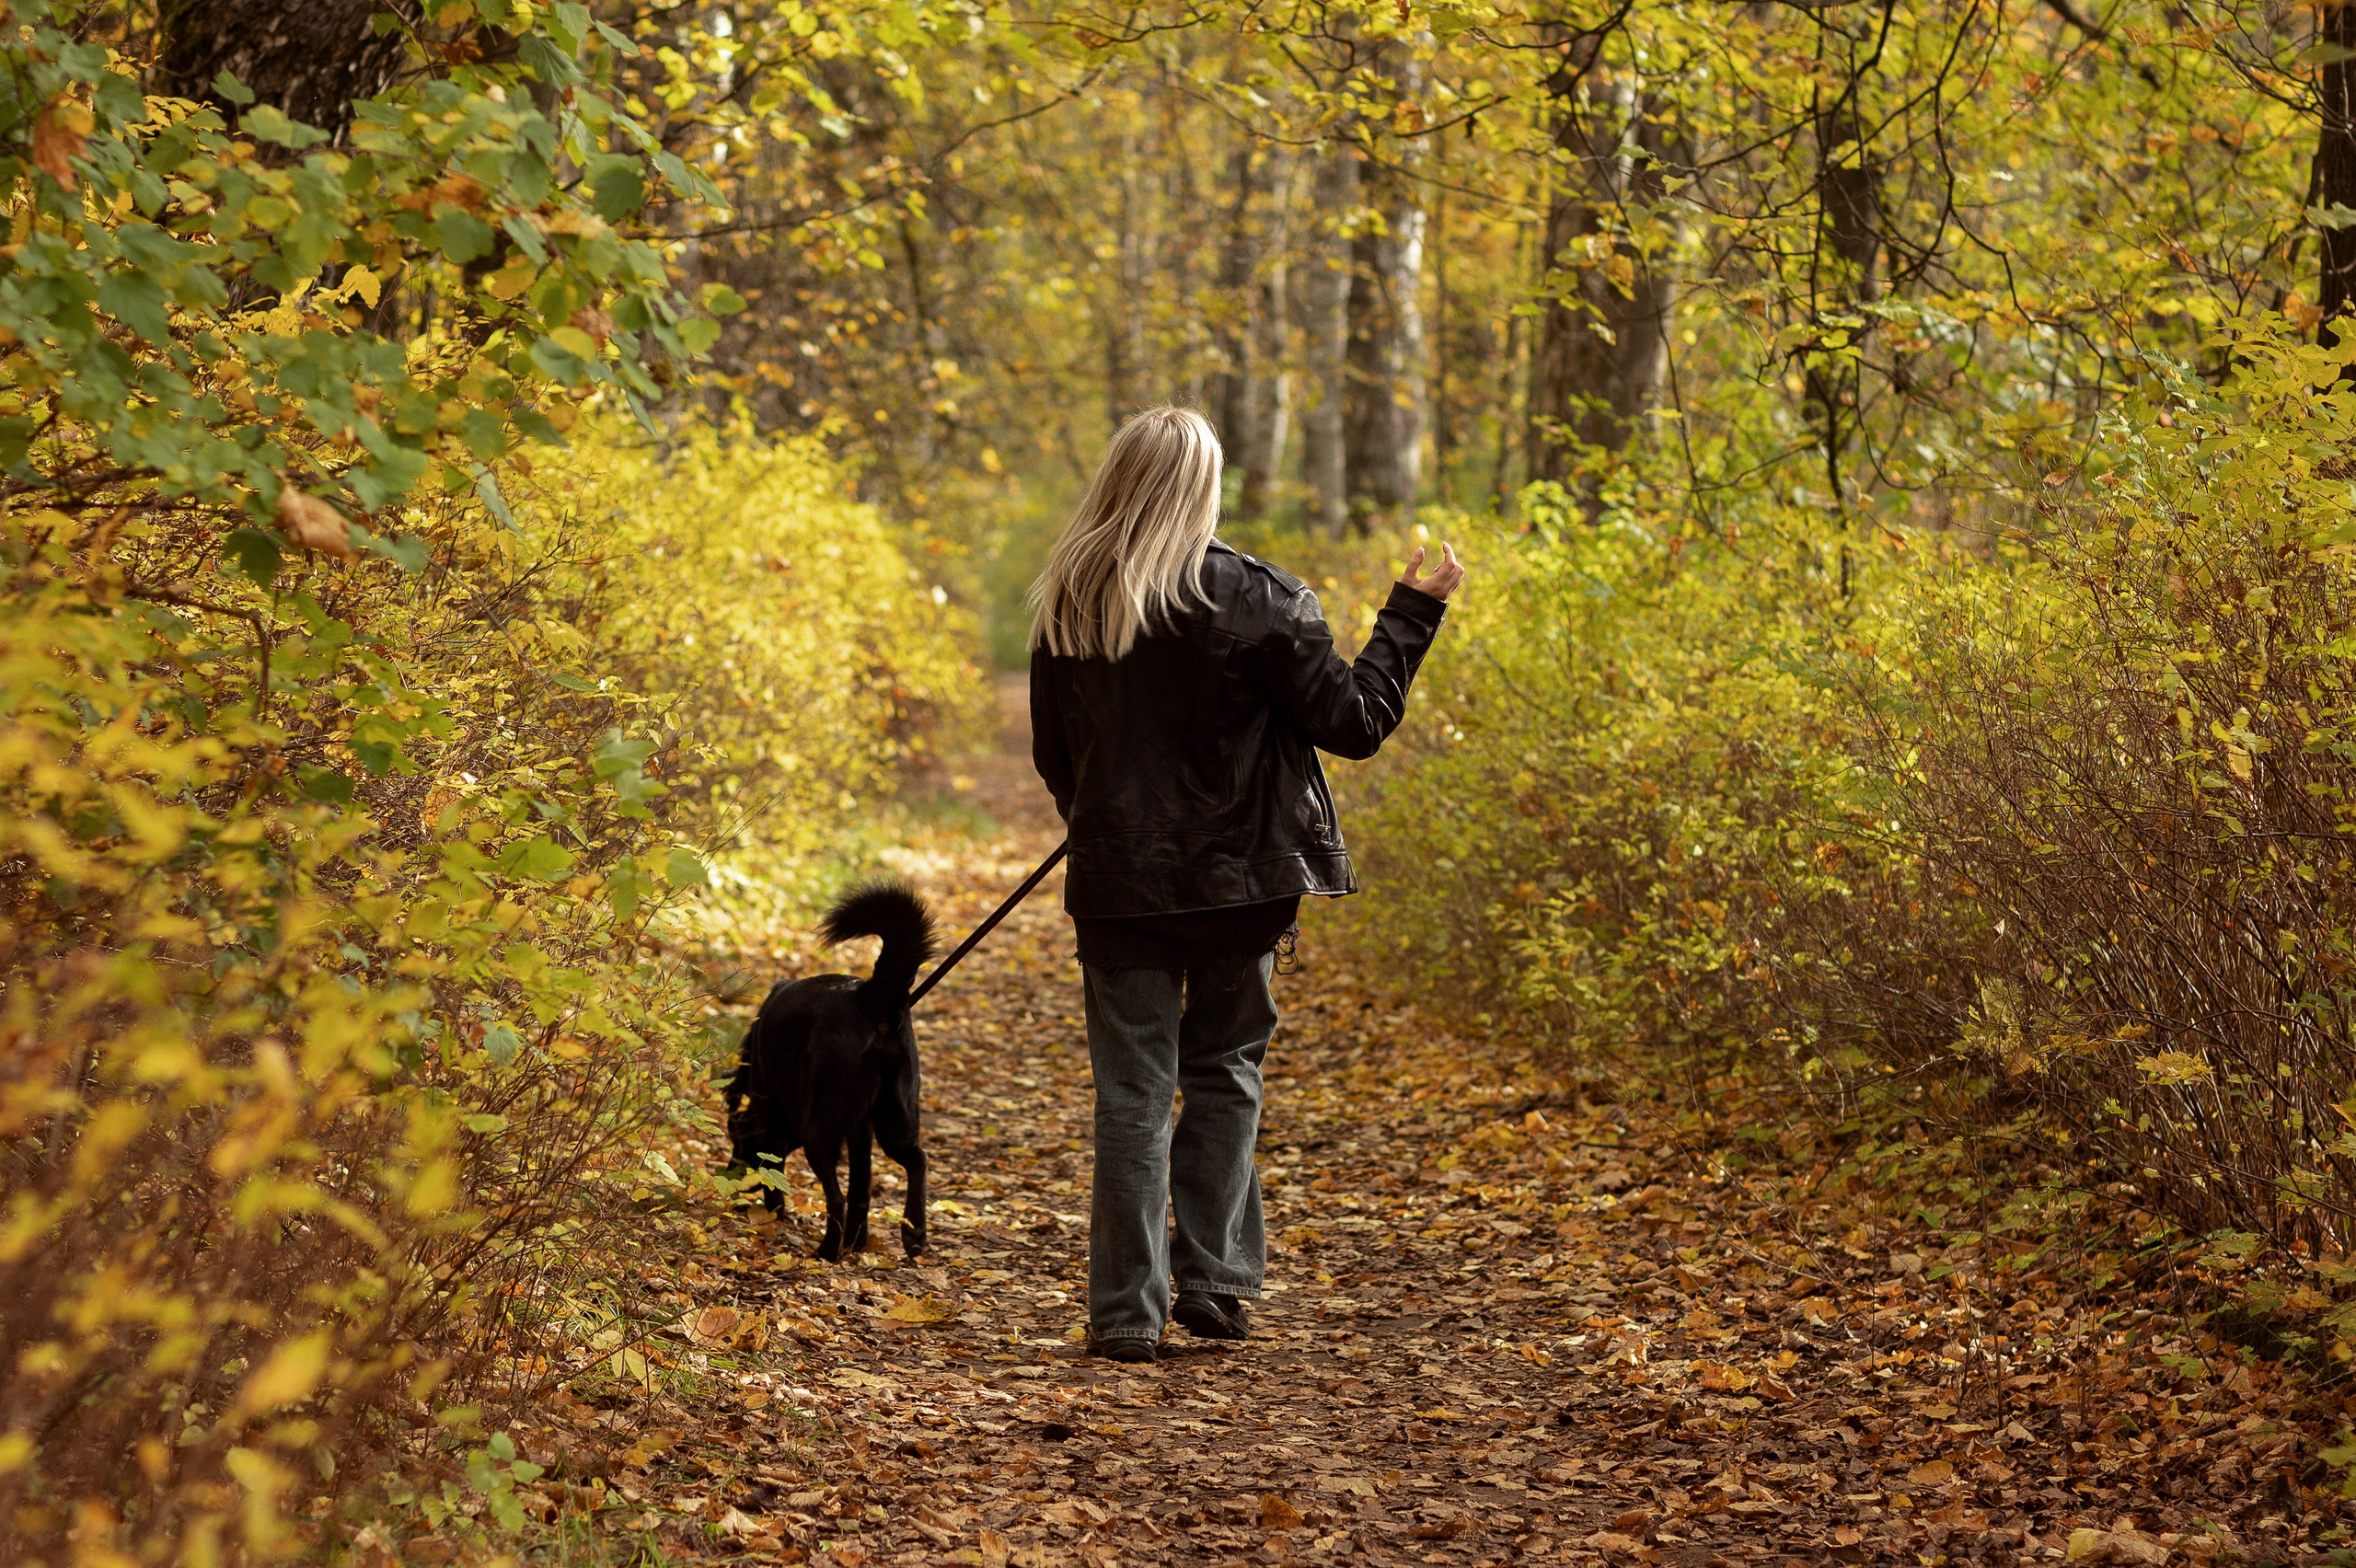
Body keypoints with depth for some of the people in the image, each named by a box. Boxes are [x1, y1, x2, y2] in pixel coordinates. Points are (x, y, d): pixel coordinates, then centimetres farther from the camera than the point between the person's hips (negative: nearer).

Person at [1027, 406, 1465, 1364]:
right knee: (1224, 1071, 15)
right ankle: (1211, 1283, 11)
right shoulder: (1255, 600, -10)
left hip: (1117, 884, 2)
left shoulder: (1065, 608, 1)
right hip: (1238, 884, -2)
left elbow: (1052, 755, 10)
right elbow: (1354, 722, -6)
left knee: (1132, 1089, 6)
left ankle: (1128, 1312, 4)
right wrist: (1415, 611, 4)